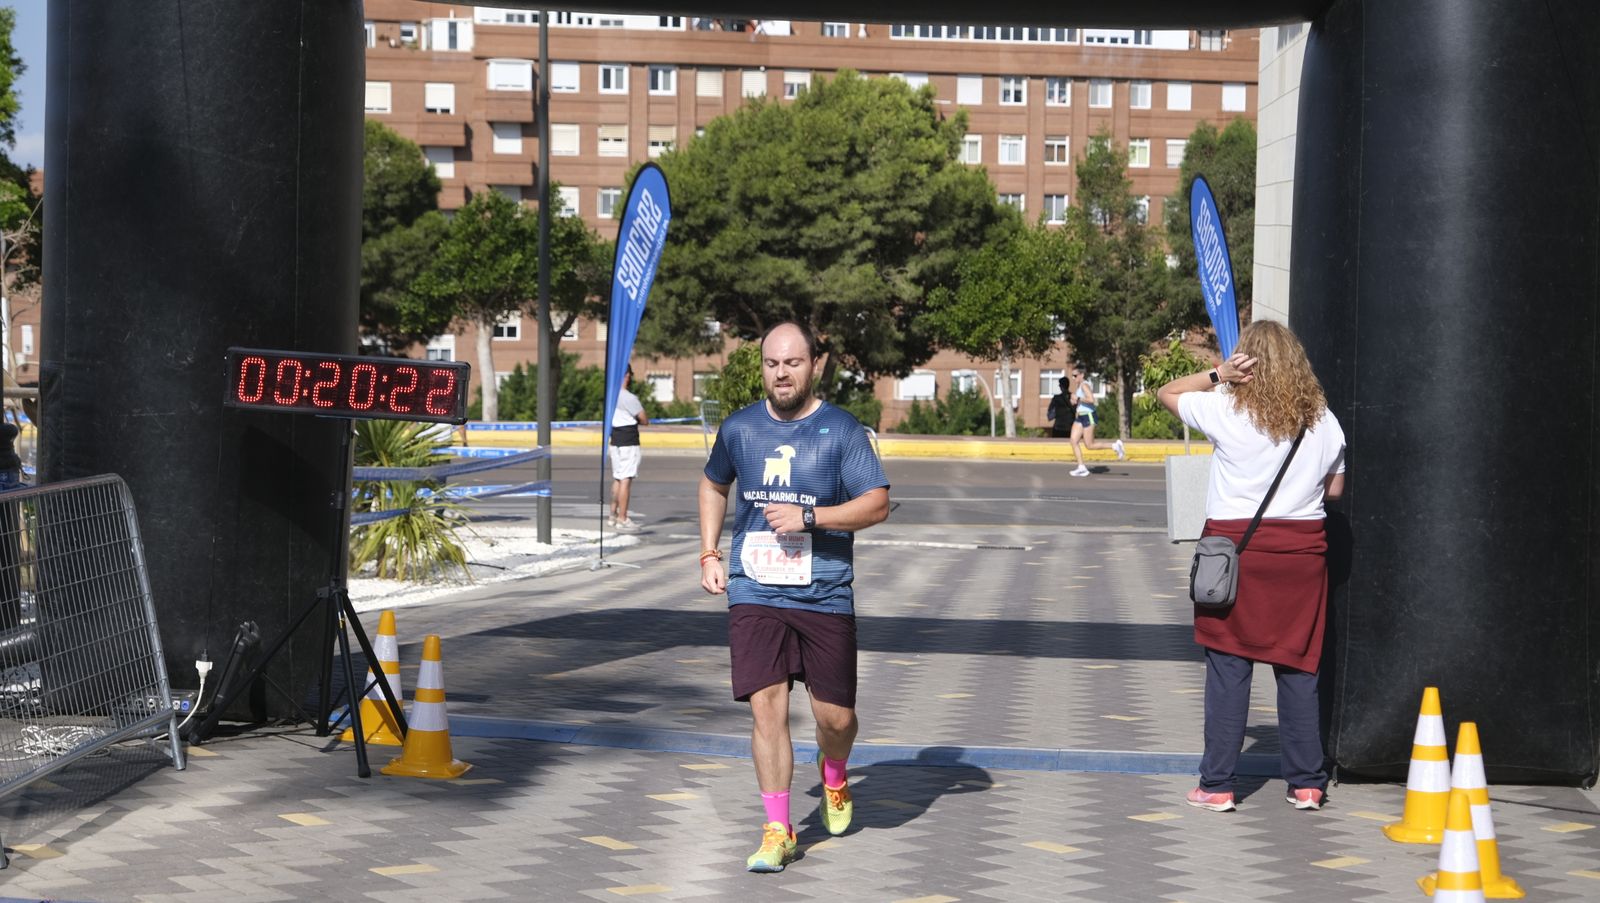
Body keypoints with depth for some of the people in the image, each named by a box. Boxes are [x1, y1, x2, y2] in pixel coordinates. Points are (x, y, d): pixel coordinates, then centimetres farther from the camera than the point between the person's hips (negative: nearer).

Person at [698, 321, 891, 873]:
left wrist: (808, 516, -18)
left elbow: (877, 504, -8)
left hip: (825, 595, -1)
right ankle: (777, 831, 1)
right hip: (754, 595, 1)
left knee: (835, 716, 4)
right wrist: (709, 554, 14)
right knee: (767, 707, -8)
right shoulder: (739, 429, 6)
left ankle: (832, 775, 39)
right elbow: (714, 485, 24)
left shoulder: (841, 430, -4)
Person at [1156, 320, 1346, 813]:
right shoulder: (1324, 421, 3)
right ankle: (1307, 783, 12)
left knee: (1228, 666, 0)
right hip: (1302, 549, 3)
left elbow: (1167, 392, 8)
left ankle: (1217, 785, 2)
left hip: (1235, 543, -3)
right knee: (1298, 666, 8)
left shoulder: (1226, 411, -7)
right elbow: (1334, 489, 12)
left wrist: (1216, 375, -4)